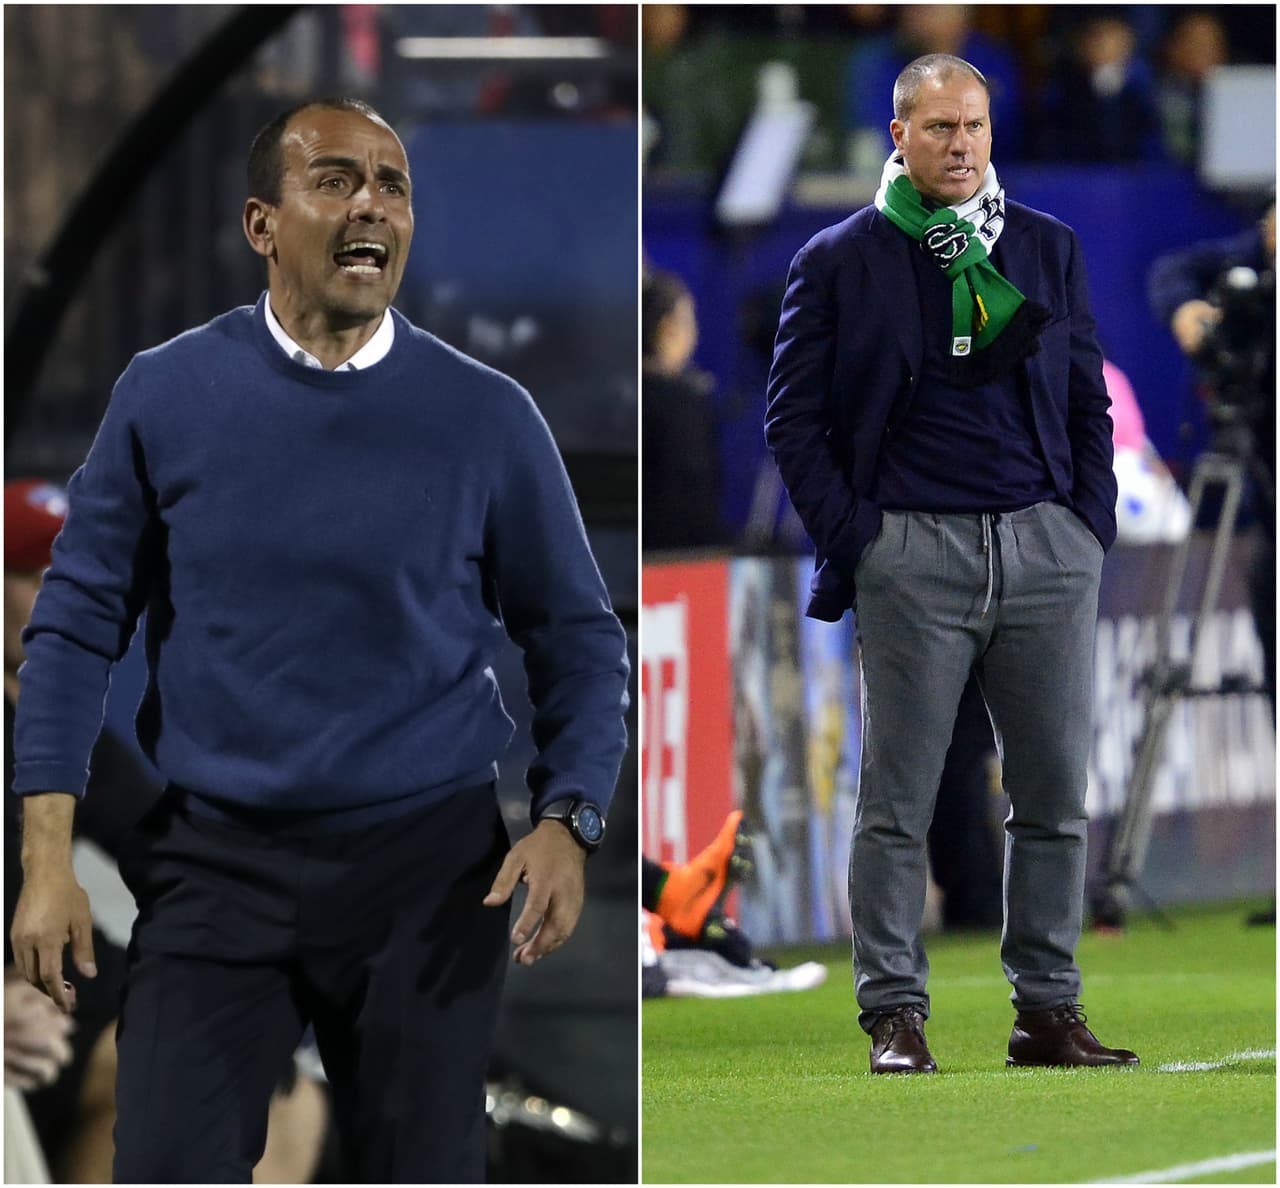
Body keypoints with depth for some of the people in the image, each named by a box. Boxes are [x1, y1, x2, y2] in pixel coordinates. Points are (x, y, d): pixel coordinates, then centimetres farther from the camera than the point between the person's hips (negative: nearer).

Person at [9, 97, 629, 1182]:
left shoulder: (486, 418, -1)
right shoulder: (166, 396, -1)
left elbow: (578, 639, 5)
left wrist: (566, 824, -11)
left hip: (428, 866, 0)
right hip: (217, 868, 0)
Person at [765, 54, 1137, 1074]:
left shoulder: (1050, 250, 14)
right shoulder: (840, 261, 4)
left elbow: (1087, 402, 17)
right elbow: (794, 416, 4)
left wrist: (1092, 526, 5)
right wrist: (849, 539, -5)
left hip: (1047, 546, 3)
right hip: (913, 552, -3)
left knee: (1056, 797, 3)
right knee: (898, 802, -2)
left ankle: (1048, 1012, 9)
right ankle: (895, 1017, 1)